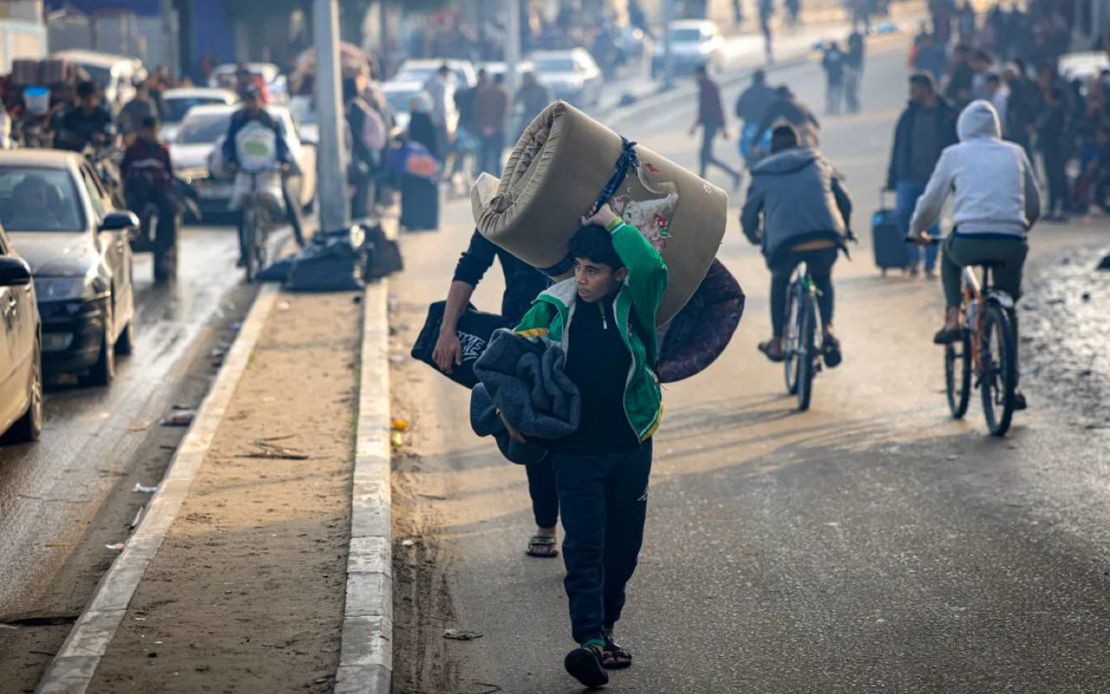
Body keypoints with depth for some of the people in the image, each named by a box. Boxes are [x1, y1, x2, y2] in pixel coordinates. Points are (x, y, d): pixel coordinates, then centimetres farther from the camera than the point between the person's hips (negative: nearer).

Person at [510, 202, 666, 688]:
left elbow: (652, 268, -30)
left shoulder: (635, 304, -7)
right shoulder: (554, 307, -6)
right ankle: (590, 642, -18)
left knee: (623, 544, 11)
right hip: (576, 449, -1)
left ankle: (604, 630, 26)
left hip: (631, 447, 1)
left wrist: (612, 222, -21)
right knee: (584, 546, -9)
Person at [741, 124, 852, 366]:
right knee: (822, 279, 33)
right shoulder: (819, 163, 24)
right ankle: (827, 329, 13)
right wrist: (844, 230, 44)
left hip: (784, 242, -1)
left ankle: (777, 342, 29)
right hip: (826, 238, 1)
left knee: (780, 281, 31)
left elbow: (748, 215, 23)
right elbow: (844, 201, 25)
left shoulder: (763, 174, 20)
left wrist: (755, 238, 45)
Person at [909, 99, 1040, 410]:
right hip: (1012, 244, 2)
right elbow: (1034, 205, 23)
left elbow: (930, 202, 15)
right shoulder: (1015, 153, 17)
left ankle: (952, 319, 17)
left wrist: (916, 230, 33)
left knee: (949, 254, 34)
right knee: (1008, 310, 19)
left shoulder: (954, 155, 11)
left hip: (970, 241, -2)